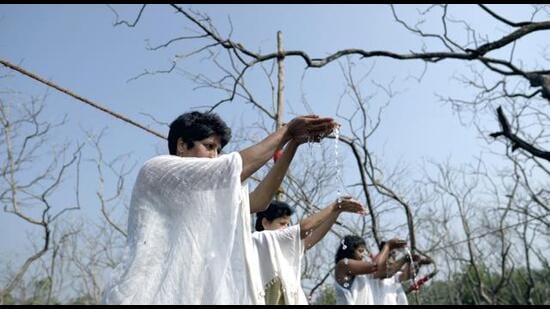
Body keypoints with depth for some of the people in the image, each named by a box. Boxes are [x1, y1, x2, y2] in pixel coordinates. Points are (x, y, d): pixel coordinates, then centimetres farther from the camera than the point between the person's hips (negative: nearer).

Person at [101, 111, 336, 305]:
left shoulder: (200, 197, 21)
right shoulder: (156, 169, -3)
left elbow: (256, 201, 11)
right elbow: (235, 168, -11)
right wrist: (286, 131, -2)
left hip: (177, 296, 8)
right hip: (146, 295, -8)